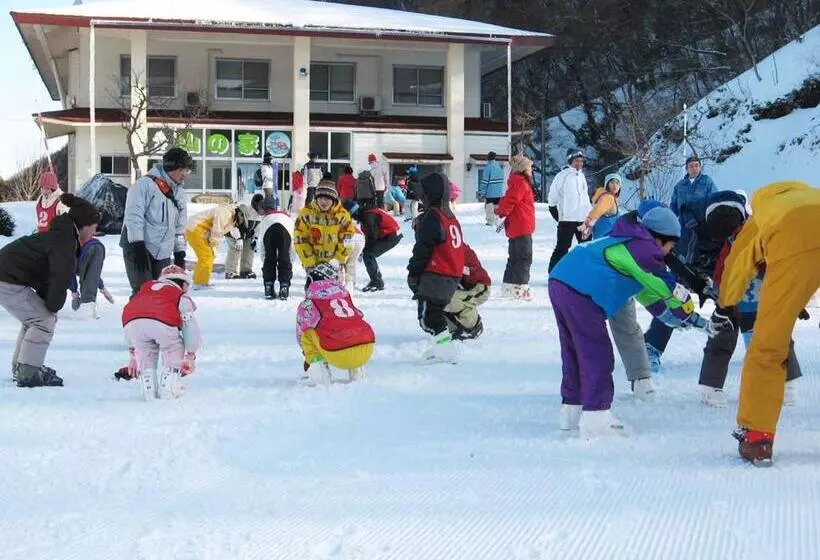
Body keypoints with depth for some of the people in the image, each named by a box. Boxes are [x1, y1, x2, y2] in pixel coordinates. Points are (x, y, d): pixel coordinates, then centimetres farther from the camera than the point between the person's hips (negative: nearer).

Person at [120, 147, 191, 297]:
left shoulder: (180, 193, 15)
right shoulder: (146, 184, -11)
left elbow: (180, 227, 20)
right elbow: (134, 216, -18)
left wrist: (180, 253, 13)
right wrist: (138, 246, -24)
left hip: (163, 254, 7)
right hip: (138, 249, -7)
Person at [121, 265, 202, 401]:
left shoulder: (146, 288, 42)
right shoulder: (182, 298, 30)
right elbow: (190, 327, 24)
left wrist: (134, 354, 46)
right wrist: (190, 356, 36)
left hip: (132, 322, 3)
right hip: (161, 323, -3)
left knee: (145, 351, 30)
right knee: (175, 348, 24)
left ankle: (148, 385, 20)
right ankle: (168, 388, 17)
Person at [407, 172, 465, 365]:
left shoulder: (432, 217, -14)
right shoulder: (451, 216, 16)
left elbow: (423, 248, -16)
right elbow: (458, 246, 22)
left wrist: (413, 272, -8)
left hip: (435, 275, -9)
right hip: (452, 276, 10)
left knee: (428, 315, -7)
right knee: (436, 311, 17)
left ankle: (446, 348, -13)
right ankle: (443, 347, 19)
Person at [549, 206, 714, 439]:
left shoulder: (629, 243, 26)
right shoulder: (643, 249, -5)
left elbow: (649, 294, 32)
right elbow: (671, 291, 0)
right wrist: (693, 318, 14)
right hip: (580, 295, -10)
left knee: (574, 351, 19)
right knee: (597, 355, -6)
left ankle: (572, 410, 27)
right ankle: (596, 417, -8)